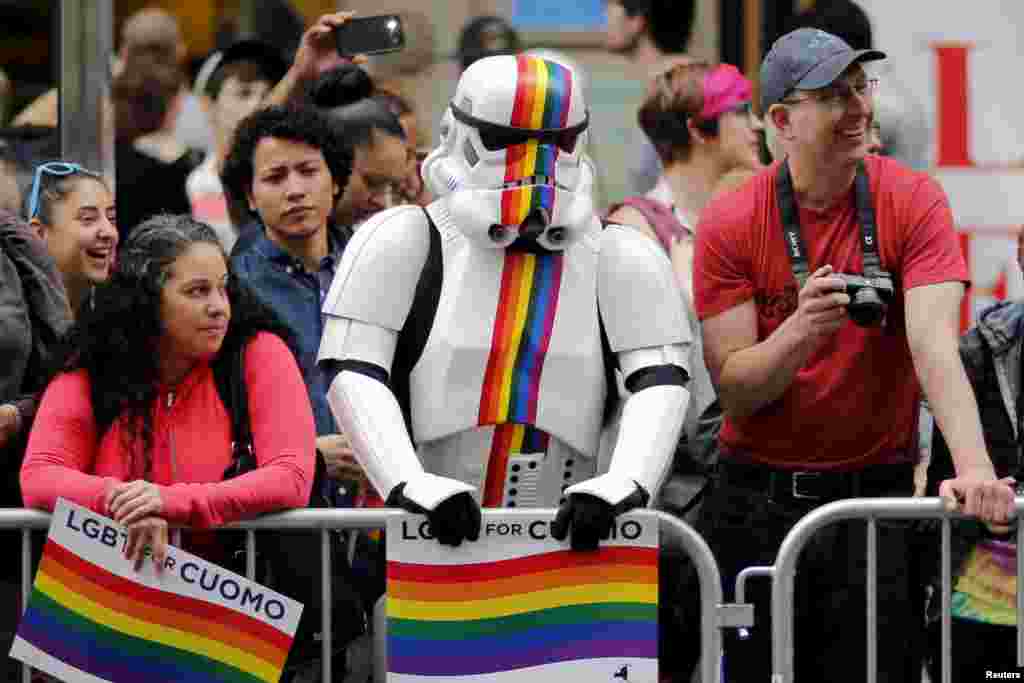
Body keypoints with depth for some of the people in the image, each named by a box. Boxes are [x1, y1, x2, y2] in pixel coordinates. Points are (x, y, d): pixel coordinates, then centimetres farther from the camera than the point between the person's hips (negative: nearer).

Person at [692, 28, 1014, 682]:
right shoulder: (729, 224, -5)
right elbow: (734, 391, -7)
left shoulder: (915, 203, -6)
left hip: (877, 495, -1)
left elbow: (933, 345, -18)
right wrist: (800, 331, -27)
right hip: (758, 500, 1)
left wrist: (973, 465, -34)